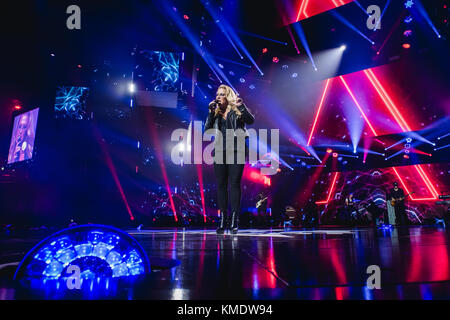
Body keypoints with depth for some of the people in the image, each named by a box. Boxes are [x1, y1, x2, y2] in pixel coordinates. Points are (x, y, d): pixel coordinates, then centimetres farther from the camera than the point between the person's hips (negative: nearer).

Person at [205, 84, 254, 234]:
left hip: (236, 150, -3)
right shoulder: (215, 112, 15)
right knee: (221, 184, 4)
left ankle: (234, 220, 1)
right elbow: (207, 129, 3)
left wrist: (241, 107, -22)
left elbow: (251, 120, -10)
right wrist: (211, 112, -6)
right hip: (220, 151, 4)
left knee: (234, 183, -3)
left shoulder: (237, 111, 5)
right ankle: (222, 219, 11)